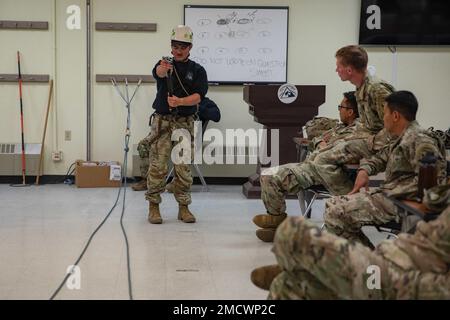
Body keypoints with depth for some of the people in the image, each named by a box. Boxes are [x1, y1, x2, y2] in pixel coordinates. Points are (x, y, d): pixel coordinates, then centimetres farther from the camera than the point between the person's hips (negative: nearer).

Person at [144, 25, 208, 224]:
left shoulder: (197, 70, 5)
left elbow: (198, 96, -10)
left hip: (185, 123, 1)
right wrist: (163, 68, -48)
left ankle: (183, 207, 12)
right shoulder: (165, 65, 3)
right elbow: (157, 72, -23)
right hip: (162, 121, -1)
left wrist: (180, 101, -30)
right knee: (157, 167, -4)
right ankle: (153, 206, 6)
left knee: (183, 168, 3)